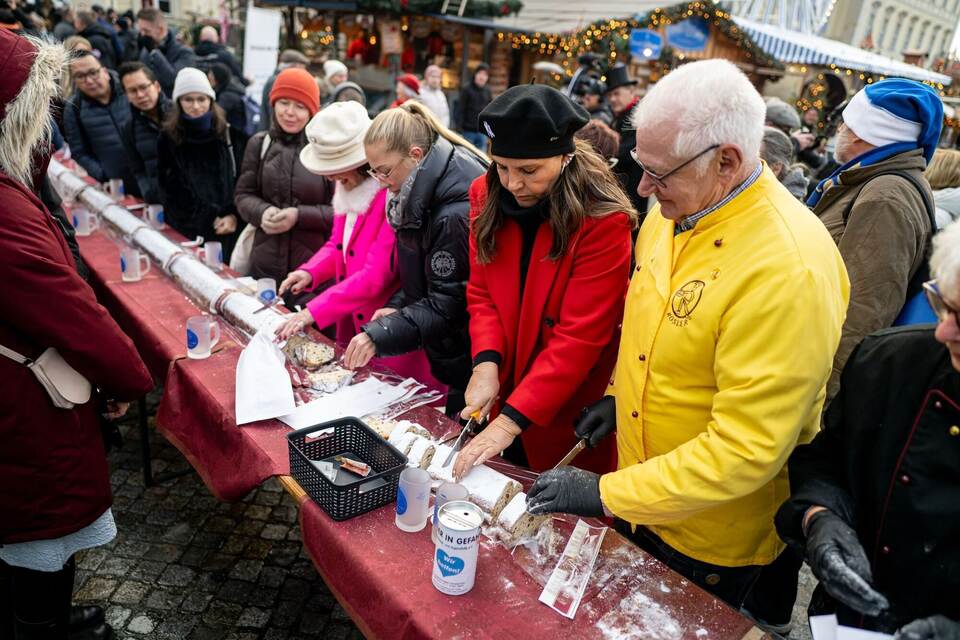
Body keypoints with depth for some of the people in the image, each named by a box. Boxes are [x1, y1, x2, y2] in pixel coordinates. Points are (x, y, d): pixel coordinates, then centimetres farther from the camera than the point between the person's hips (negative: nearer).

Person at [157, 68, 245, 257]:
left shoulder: (230, 135, 4)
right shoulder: (168, 139, 3)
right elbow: (173, 189, 0)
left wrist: (234, 215, -11)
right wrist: (211, 217, -8)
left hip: (228, 229, 0)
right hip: (187, 231, 0)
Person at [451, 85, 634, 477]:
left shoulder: (603, 221, -22)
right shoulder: (486, 196, -5)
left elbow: (579, 337, -24)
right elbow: (481, 293, -1)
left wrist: (511, 420, -27)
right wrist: (486, 362, -18)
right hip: (504, 394, 5)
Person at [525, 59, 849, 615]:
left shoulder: (790, 271, -31)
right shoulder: (676, 210, -6)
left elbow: (747, 448, -29)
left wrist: (607, 494, -25)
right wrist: (619, 393, 3)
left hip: (710, 542, -6)